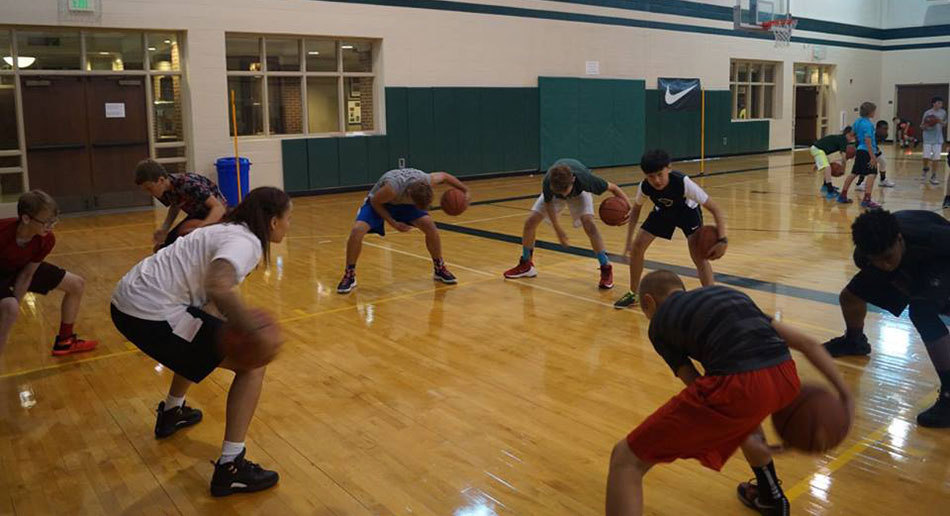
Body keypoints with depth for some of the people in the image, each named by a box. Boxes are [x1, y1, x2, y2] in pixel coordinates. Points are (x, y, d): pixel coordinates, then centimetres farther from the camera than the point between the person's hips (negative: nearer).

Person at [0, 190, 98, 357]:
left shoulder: (46, 240, -23)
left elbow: (26, 274, -15)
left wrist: (14, 304, -21)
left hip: (20, 269, 6)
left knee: (77, 284, 5)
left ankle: (64, 342, 23)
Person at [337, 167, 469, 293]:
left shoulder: (427, 181, -31)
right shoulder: (392, 188, -44)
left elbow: (444, 176, -7)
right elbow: (375, 202, -23)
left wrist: (465, 190, 0)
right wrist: (394, 223, -24)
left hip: (404, 202, 4)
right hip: (379, 202, -4)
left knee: (430, 226, -13)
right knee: (357, 230, -26)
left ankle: (439, 269, 8)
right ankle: (349, 275, -9)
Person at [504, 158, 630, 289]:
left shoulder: (584, 178, -44)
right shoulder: (547, 182, -40)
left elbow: (613, 188, -29)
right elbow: (548, 203, -17)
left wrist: (628, 206, -41)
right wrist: (558, 230, -13)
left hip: (580, 191, -2)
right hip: (554, 190, 2)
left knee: (588, 222, -27)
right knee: (530, 222, -9)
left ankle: (606, 269, -16)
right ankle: (526, 265, 14)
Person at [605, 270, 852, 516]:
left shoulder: (660, 323, 20)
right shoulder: (730, 294, 33)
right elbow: (807, 343, 29)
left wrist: (746, 437, 20)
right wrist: (844, 394, 32)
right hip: (787, 377, 6)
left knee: (625, 460, 8)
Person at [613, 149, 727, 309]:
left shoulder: (683, 182, -41)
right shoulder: (644, 187, -30)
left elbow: (716, 209, -36)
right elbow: (636, 210, -6)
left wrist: (722, 240, -47)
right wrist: (629, 240, -9)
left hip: (687, 211, -4)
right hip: (662, 211, 4)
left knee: (699, 255, -23)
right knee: (637, 247, -4)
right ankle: (633, 294, 15)